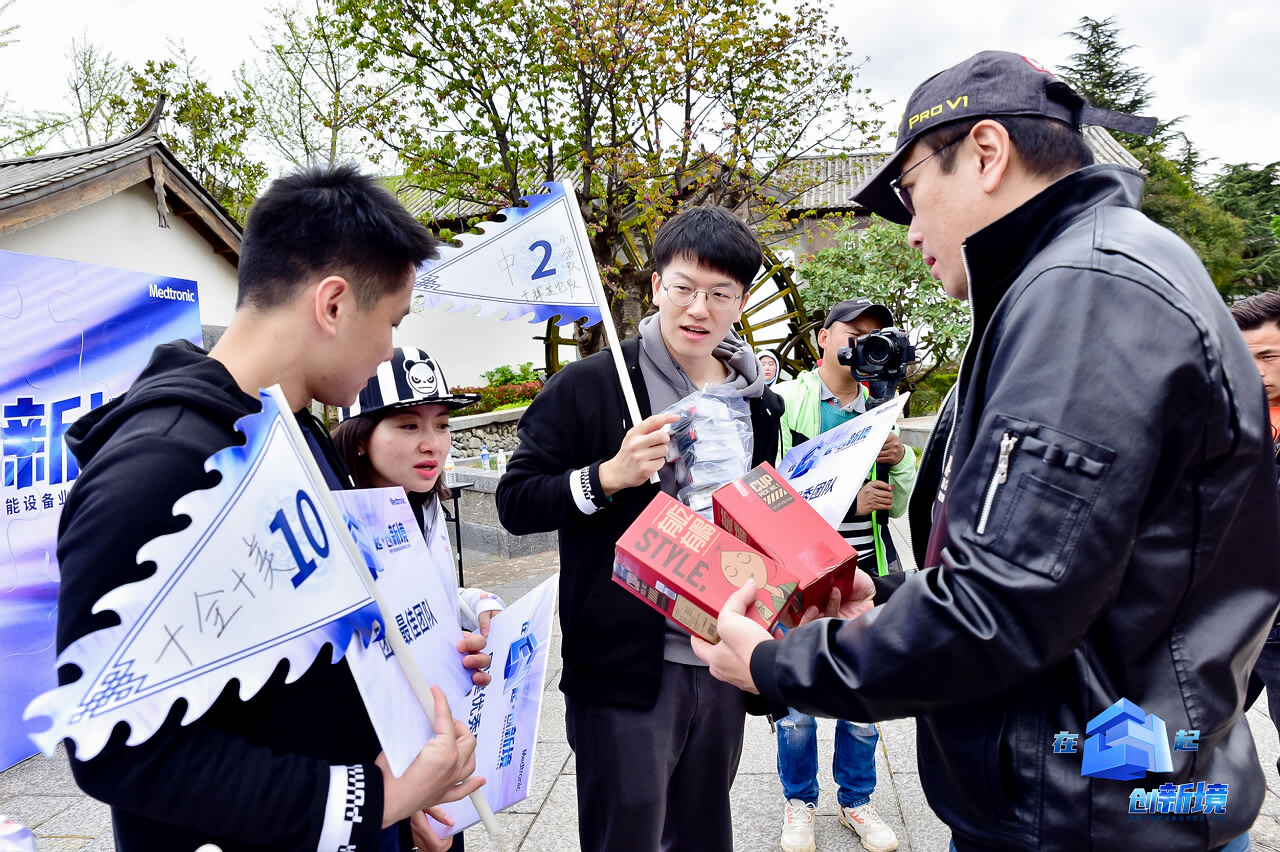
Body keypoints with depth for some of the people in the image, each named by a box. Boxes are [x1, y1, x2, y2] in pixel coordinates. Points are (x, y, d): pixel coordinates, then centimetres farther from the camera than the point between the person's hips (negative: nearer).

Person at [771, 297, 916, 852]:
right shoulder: (785, 401, -4)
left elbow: (900, 505, 12)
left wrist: (899, 463, -8)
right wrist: (849, 501, -20)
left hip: (865, 572, 4)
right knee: (796, 698, 8)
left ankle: (856, 800, 35)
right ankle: (799, 801, 30)